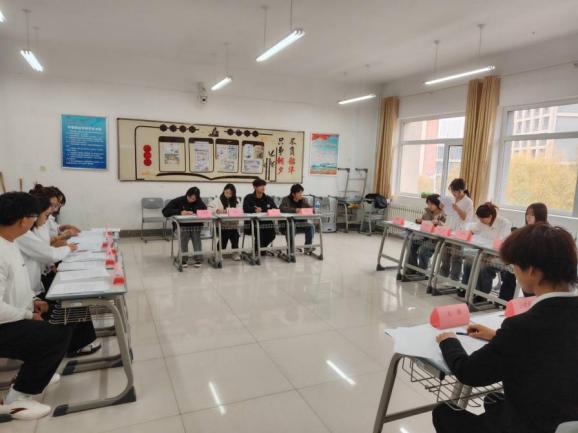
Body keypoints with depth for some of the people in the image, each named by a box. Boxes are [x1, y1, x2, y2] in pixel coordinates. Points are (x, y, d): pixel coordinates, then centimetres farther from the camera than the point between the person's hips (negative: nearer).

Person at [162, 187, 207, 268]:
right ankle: (183, 258, -26)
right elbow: (165, 211, -7)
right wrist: (180, 212, -20)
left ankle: (198, 258, -27)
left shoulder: (199, 202, 7)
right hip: (181, 225, -1)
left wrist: (194, 212, -23)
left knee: (196, 235, -30)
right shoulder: (179, 201, 0)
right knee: (183, 234, -32)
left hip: (195, 225, 1)